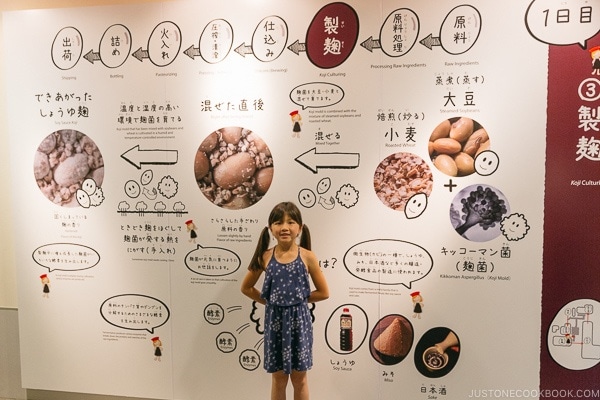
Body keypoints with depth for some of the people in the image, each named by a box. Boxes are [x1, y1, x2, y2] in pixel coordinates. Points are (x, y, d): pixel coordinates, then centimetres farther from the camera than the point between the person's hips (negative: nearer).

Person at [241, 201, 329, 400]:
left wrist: (299, 299, -1)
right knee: (278, 378, 14)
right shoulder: (265, 257, -4)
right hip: (275, 319, 1)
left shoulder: (307, 257, -8)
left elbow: (323, 292, -2)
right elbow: (246, 287, 7)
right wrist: (269, 301, 1)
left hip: (299, 319, -1)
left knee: (299, 377, 13)